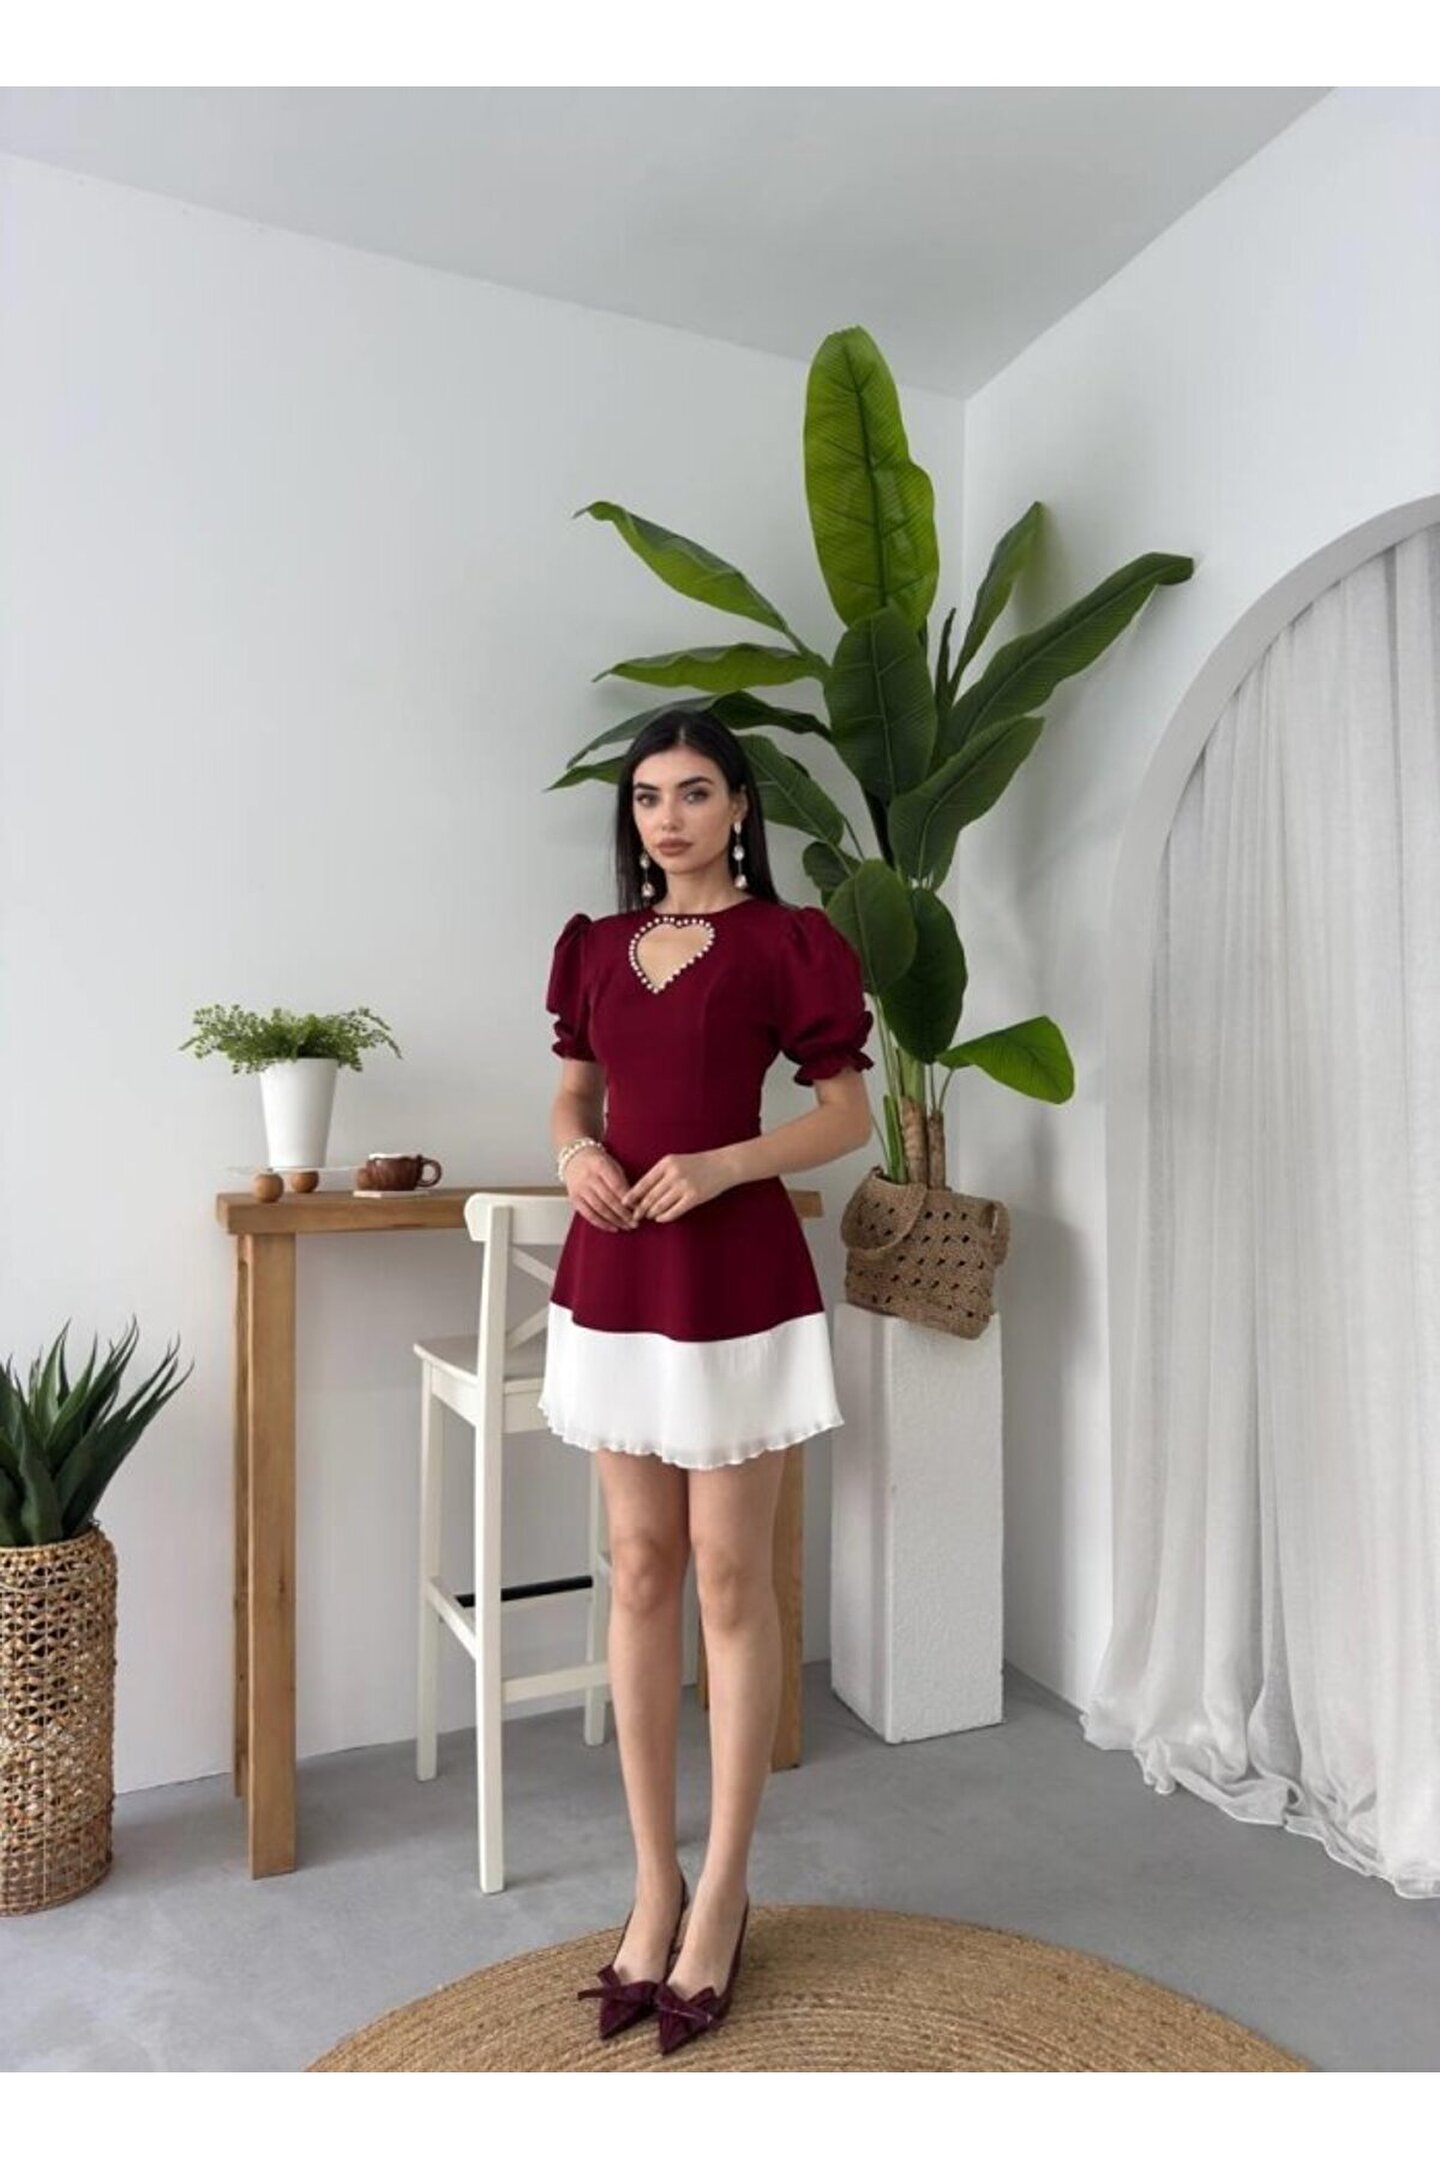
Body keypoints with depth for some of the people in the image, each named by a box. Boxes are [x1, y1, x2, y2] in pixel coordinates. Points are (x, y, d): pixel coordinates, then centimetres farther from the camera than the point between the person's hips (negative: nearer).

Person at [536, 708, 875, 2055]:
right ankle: (653, 1883, 26)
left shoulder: (783, 940, -3)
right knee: (639, 1571, 11)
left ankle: (720, 1899, 22)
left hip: (735, 1272, -4)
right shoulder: (597, 945, 11)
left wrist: (722, 1163, -17)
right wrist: (575, 1152, -5)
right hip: (613, 1273, 5)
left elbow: (848, 1113, -3)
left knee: (729, 1579, 4)